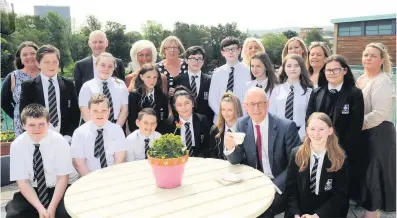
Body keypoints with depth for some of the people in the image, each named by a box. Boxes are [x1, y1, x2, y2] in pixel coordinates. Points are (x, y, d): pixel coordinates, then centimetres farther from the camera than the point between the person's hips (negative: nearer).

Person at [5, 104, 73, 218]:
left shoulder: (59, 141, -14)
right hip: (30, 192, 2)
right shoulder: (17, 145, -10)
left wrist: (52, 207, -21)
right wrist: (40, 208, -20)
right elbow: (23, 181, -9)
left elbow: (63, 178, -11)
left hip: (57, 190, -2)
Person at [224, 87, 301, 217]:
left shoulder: (286, 126, -15)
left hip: (278, 184, -4)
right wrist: (230, 147, -23)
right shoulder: (242, 124, -2)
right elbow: (237, 160, 0)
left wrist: (275, 186, -24)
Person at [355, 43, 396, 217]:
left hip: (377, 135, -8)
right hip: (362, 135, 8)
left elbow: (379, 114, -24)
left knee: (373, 177, 3)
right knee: (363, 175, 17)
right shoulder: (361, 79, 11)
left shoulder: (382, 82, -16)